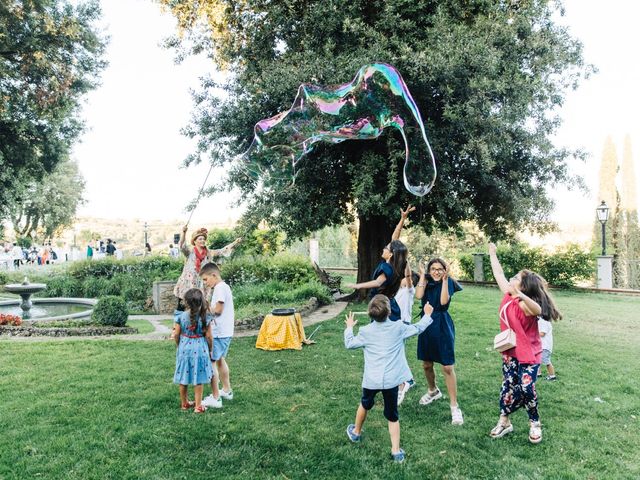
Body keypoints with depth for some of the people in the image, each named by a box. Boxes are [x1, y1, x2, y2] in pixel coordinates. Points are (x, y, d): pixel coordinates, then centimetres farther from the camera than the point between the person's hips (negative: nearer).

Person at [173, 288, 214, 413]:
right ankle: (198, 406, 11)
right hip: (200, 349, -1)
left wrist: (179, 346, 15)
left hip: (184, 349, 2)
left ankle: (184, 403, 28)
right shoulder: (205, 317, -12)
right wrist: (210, 349, 7)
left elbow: (176, 334, -4)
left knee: (183, 378, 15)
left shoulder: (181, 316, -10)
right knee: (198, 379, 6)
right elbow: (208, 336, -8)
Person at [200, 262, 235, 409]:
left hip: (219, 332, -11)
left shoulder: (220, 288, -16)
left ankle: (215, 398, -1)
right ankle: (227, 390, 35)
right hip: (225, 331, 11)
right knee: (220, 359, 23)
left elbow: (218, 310, -20)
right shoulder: (224, 287, 14)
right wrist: (209, 308, 2)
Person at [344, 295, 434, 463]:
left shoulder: (365, 331, -5)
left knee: (365, 405, 27)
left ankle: (356, 432, 47)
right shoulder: (398, 327, -5)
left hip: (371, 379, 1)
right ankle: (396, 451, 11)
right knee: (392, 416, 12)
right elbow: (418, 328, 10)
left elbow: (349, 344, 7)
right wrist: (427, 315, 26)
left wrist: (349, 328, 23)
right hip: (391, 380, 0)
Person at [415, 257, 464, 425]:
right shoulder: (426, 281, 1)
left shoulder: (448, 282, -7)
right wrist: (423, 275, -12)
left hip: (443, 327, -4)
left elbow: (443, 301, -23)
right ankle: (433, 391, 44)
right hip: (427, 325, 4)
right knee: (426, 364, 17)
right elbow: (418, 295, -18)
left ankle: (454, 406, 3)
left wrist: (445, 280, -22)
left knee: (447, 368, -6)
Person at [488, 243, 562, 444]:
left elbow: (538, 309, -50)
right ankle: (504, 421, 22)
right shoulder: (508, 295, -4)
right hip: (510, 351, 6)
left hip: (528, 354, -6)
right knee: (508, 386, 9)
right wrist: (492, 253, 18)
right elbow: (499, 273, 9)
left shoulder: (525, 304, -25)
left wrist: (523, 297, -70)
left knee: (526, 388, -7)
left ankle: (534, 423, 17)